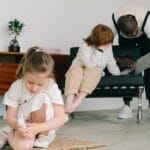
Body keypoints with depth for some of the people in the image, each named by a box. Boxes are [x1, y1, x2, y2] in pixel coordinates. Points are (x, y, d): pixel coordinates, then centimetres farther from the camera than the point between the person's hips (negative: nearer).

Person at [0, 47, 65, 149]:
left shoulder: (52, 88, -18)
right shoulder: (16, 87, -16)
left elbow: (60, 118, -23)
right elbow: (10, 117, -13)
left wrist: (38, 128, -41)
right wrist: (17, 126, -39)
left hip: (44, 127, 0)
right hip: (22, 127, 0)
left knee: (44, 99, -27)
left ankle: (44, 137, -12)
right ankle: (10, 135, 2)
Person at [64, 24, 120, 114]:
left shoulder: (108, 47, -2)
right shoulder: (86, 47, -19)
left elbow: (111, 64, 11)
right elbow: (90, 64, -31)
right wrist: (99, 51, -32)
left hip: (96, 71, 3)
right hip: (79, 67, -3)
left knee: (93, 72, -36)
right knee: (76, 71, -39)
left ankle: (78, 101, -48)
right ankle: (68, 105, -54)